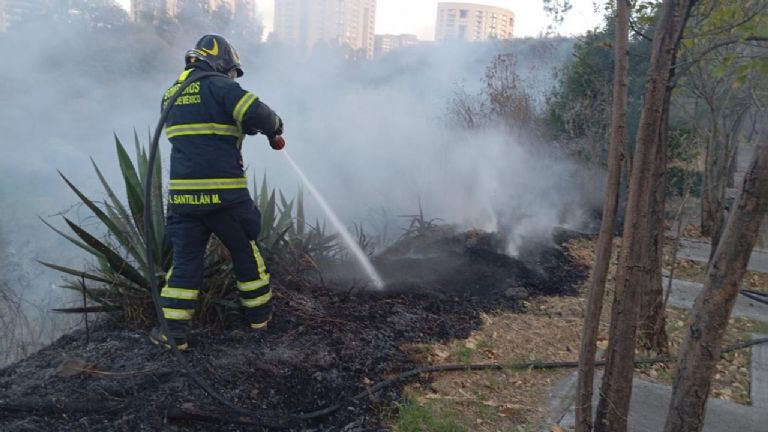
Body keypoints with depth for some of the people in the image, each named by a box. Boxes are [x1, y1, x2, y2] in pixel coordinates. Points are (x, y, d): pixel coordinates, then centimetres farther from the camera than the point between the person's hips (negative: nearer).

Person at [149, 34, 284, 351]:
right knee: (245, 250, 14)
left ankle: (174, 331, 11)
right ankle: (258, 313, 29)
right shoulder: (219, 86, -6)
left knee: (185, 259, 11)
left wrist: (239, 128, 23)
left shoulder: (171, 94, 16)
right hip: (224, 193, -5)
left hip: (183, 193, 5)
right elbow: (257, 114, -17)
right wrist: (275, 126, 4)